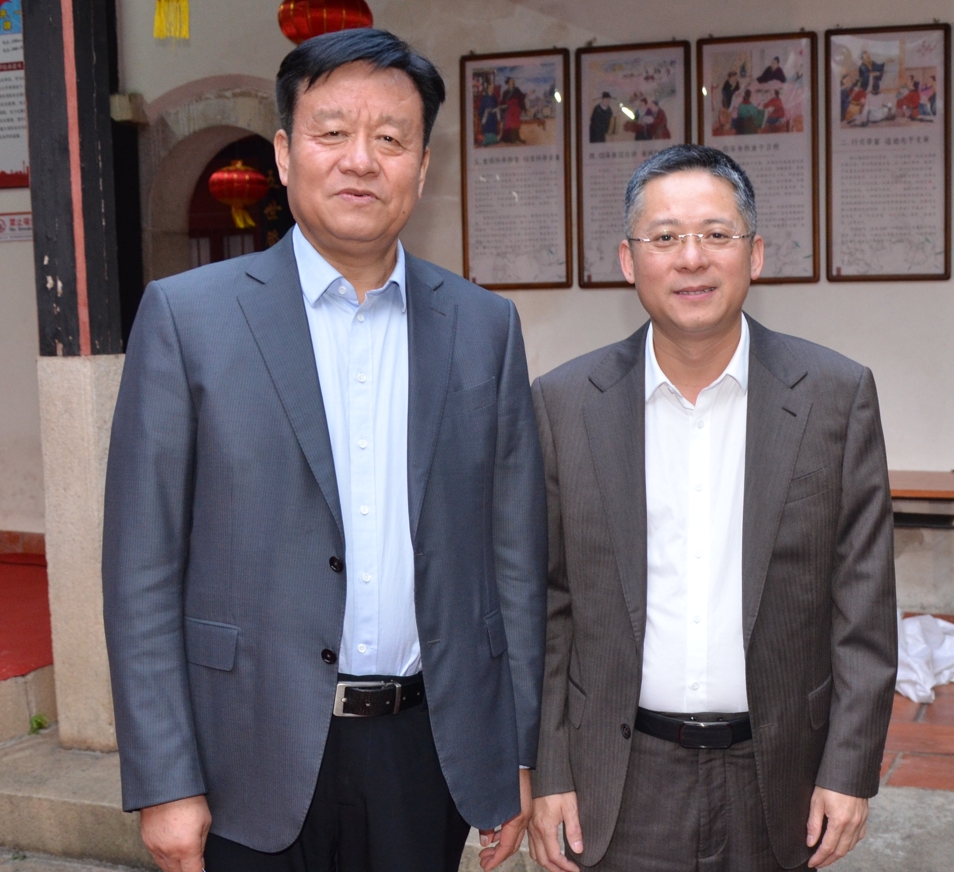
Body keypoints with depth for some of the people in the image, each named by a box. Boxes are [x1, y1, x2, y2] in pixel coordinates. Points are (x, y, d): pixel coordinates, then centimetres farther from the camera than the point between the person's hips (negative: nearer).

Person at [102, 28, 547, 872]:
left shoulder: (486, 326, 3)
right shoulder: (187, 316, -4)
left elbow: (516, 554, 6)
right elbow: (142, 571, -5)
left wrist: (520, 755, 5)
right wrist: (164, 783, -7)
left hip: (430, 753, 2)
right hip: (258, 762, -2)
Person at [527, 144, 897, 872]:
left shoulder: (837, 395, -3)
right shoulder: (566, 402, -2)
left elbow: (864, 601, -2)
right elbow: (547, 605, 0)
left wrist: (850, 770, -5)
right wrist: (548, 775, -1)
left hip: (777, 779, 1)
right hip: (623, 784, 0)